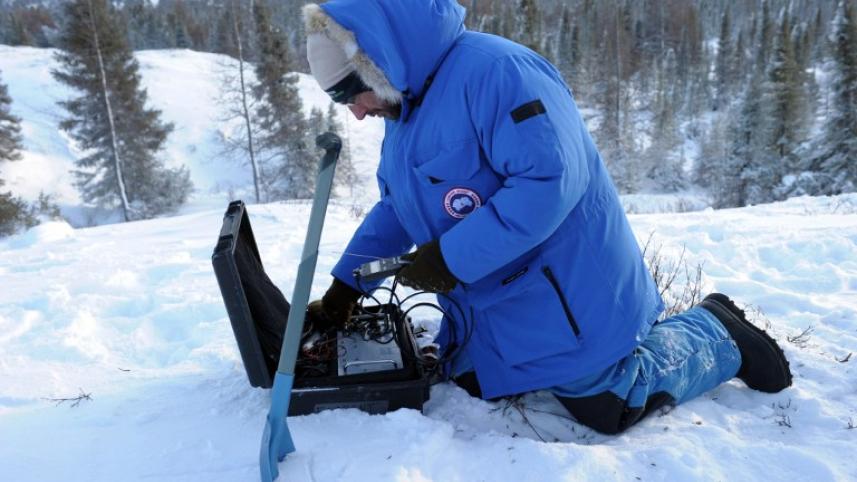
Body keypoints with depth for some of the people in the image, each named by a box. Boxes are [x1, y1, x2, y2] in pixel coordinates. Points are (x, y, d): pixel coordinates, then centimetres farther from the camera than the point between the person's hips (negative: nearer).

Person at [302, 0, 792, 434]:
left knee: (610, 406, -1)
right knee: (474, 387, 19)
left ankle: (716, 333, 25)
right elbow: (394, 208, 14)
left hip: (560, 291, -9)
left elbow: (551, 178, -32)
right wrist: (346, 285, 6)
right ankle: (618, 340, 29)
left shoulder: (493, 70, -24)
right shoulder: (406, 112, 8)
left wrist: (453, 257, -29)